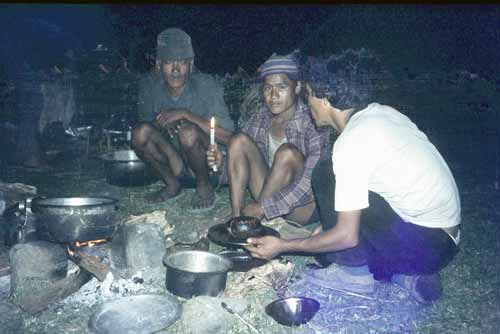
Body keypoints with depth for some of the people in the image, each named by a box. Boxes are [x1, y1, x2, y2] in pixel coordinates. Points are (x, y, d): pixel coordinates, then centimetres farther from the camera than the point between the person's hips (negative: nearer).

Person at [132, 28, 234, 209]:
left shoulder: (207, 85, -18)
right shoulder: (149, 85, -7)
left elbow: (228, 137, -24)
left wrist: (186, 114, -30)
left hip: (208, 161, -3)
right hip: (170, 156, 4)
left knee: (188, 131, -34)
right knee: (140, 132, -22)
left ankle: (204, 185, -5)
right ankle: (172, 184, 1)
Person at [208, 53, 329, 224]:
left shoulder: (311, 122, -19)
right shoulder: (260, 119, -2)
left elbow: (311, 181, -26)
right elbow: (240, 160, 7)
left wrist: (262, 207, -26)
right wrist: (222, 163, -17)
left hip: (303, 208, -5)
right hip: (269, 191, 5)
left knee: (288, 152, -32)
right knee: (239, 140, -10)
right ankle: (236, 218, -14)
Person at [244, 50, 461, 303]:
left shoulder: (352, 143, -21)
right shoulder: (380, 112, 4)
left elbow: (347, 235, -20)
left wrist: (284, 246, -9)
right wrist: (331, 223, 19)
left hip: (425, 247, -9)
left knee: (326, 176, -12)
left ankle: (354, 272, 1)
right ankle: (407, 273, 12)